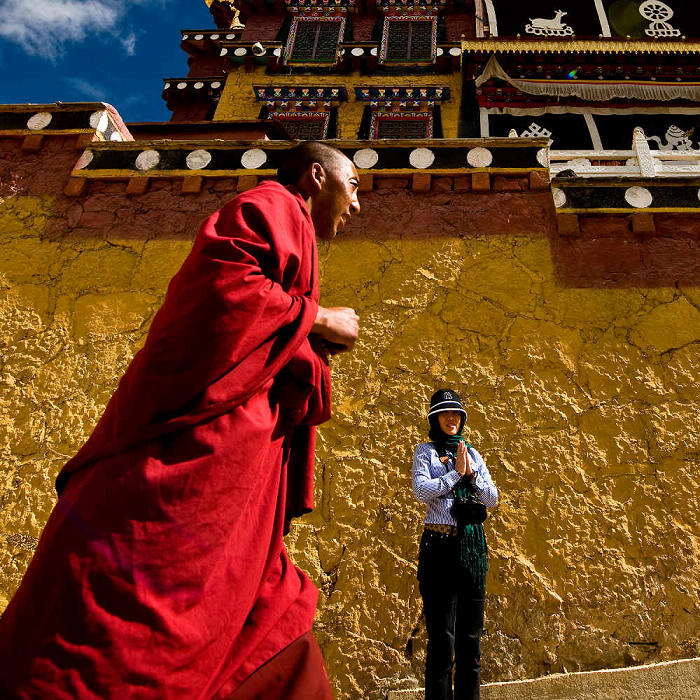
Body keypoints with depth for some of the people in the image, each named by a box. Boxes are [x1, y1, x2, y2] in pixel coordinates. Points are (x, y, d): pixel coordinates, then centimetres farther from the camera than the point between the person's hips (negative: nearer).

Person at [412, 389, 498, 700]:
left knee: (471, 634, 10)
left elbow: (492, 499, 8)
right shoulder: (425, 451, 5)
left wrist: (471, 474, -6)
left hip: (472, 545, 4)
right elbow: (422, 491, -11)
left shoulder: (472, 453, 15)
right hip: (439, 545, -4)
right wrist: (456, 473, -9)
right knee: (442, 636, -2)